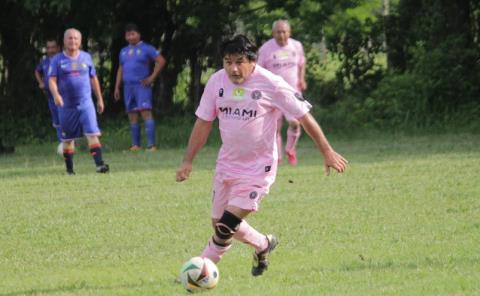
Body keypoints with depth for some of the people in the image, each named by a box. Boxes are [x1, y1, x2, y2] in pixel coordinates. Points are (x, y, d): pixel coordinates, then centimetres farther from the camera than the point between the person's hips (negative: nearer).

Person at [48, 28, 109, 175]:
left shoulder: (86, 57, 8)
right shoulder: (57, 60, 0)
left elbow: (93, 79, 16)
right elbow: (52, 80, -7)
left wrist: (99, 99, 18)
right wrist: (56, 94, -27)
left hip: (85, 103, 0)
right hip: (66, 106, 0)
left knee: (92, 134, -14)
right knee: (68, 139, 8)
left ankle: (99, 164, -21)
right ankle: (69, 169, 21)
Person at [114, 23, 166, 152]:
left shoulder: (146, 48, -1)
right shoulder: (124, 51, 19)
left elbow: (161, 61, -6)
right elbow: (120, 70, 23)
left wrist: (152, 77, -10)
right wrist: (117, 87, 15)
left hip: (142, 85, -6)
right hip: (128, 87, 6)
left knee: (146, 112, -16)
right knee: (132, 116, 5)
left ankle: (151, 145, -22)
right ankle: (135, 144, 9)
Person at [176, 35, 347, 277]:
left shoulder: (271, 84, -17)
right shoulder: (217, 82, -5)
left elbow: (304, 117, -8)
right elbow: (203, 123, 5)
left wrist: (327, 152, -4)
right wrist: (188, 161, 1)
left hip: (258, 168, -6)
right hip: (227, 164, 6)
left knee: (227, 225, -19)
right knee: (219, 222, 16)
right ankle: (263, 244, 41)